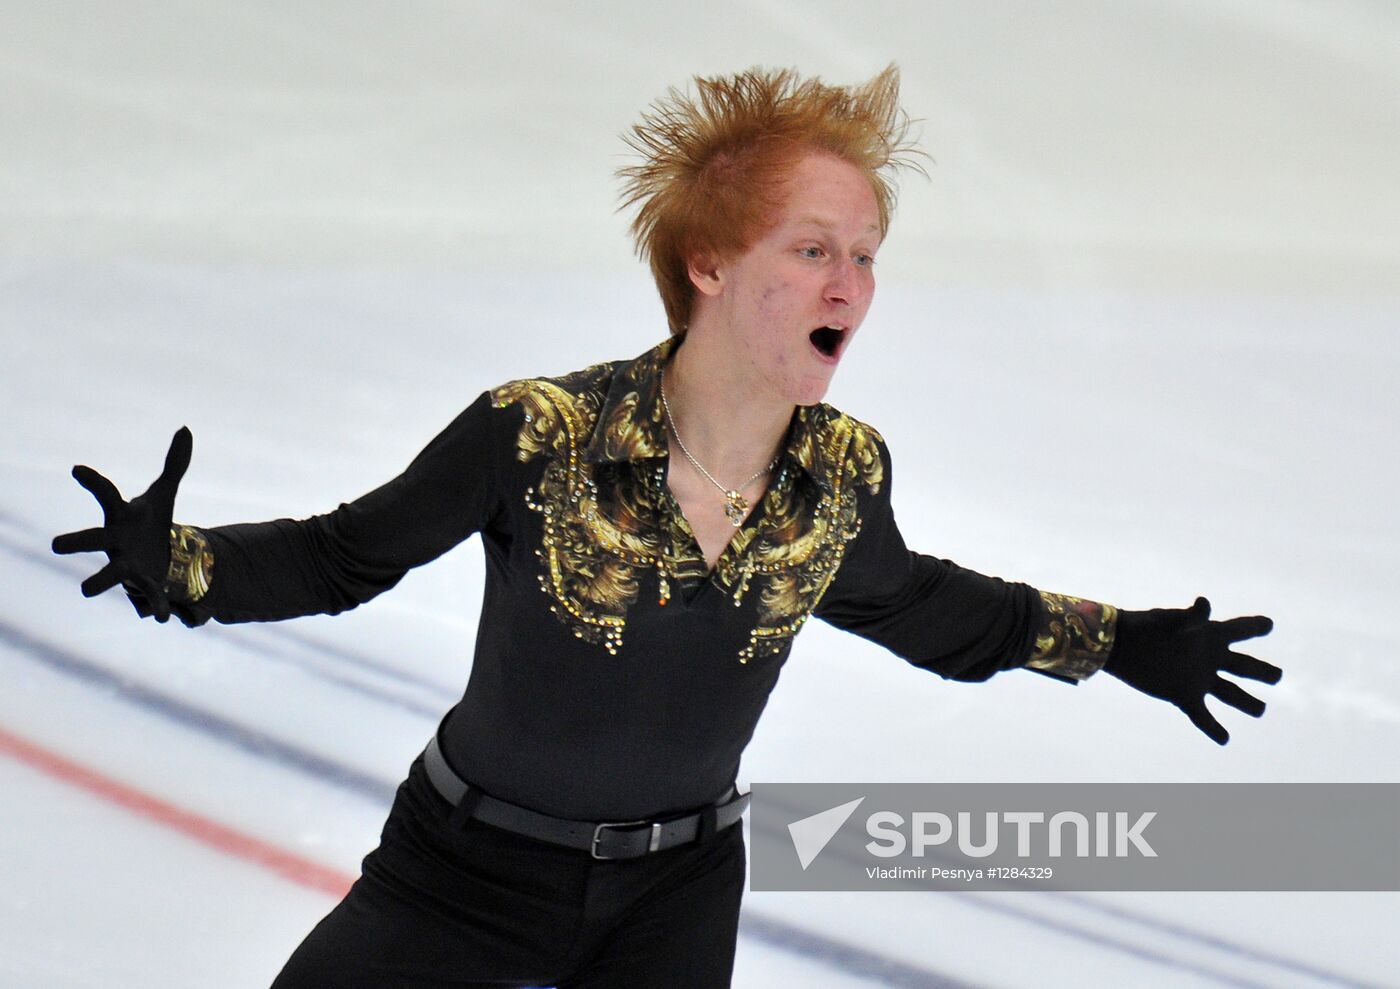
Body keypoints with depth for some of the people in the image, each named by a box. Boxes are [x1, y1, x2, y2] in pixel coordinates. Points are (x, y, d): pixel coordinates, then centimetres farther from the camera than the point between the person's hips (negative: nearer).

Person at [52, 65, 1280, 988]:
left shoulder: (844, 472, -11)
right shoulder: (536, 438, -25)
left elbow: (910, 603, 11)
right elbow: (345, 556, -14)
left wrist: (1121, 644, 12)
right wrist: (170, 566, -32)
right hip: (470, 875, -3)